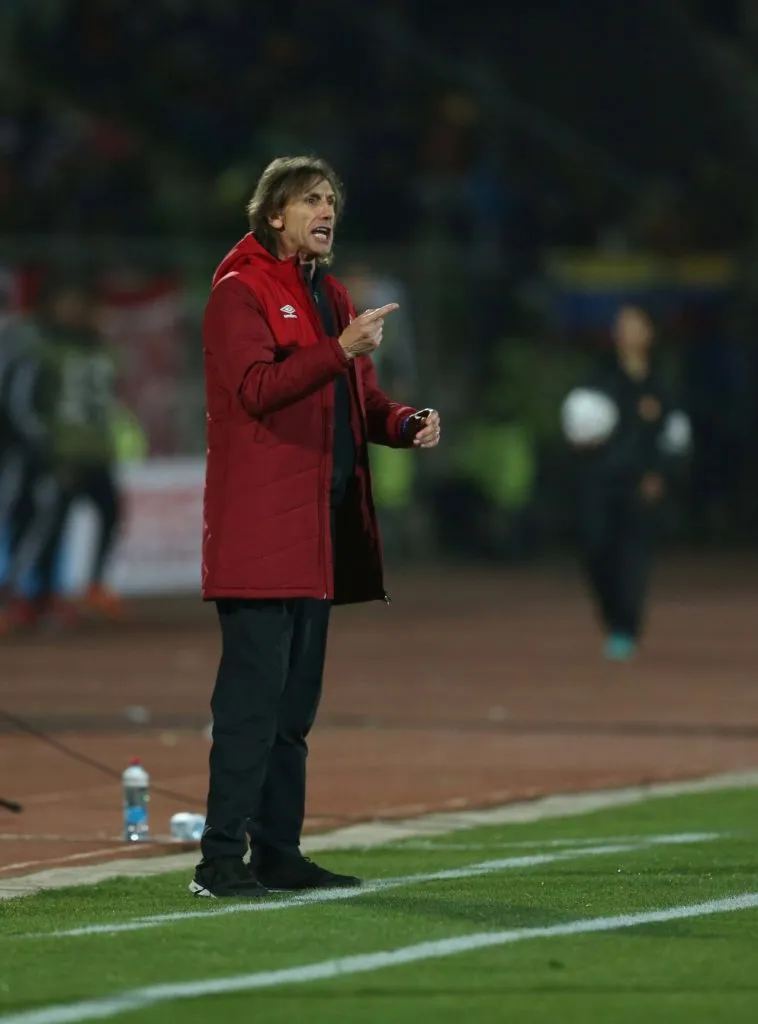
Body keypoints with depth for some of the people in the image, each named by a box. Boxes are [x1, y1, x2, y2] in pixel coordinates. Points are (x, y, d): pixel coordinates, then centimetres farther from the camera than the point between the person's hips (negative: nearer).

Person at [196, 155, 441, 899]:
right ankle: (220, 858, -11)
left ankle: (278, 852, 17)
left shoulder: (329, 296, 20)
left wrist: (406, 424, 2)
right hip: (260, 530, -9)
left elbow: (358, 400, 22)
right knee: (252, 696, -12)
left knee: (294, 701, 12)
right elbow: (258, 386, -20)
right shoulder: (240, 292, -6)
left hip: (318, 527, 9)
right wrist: (340, 350, -29)